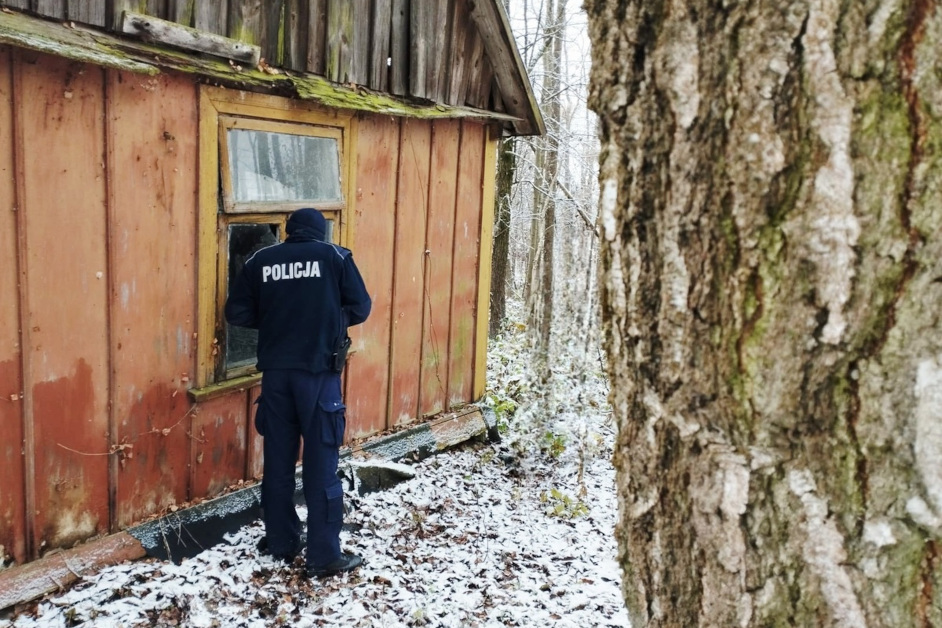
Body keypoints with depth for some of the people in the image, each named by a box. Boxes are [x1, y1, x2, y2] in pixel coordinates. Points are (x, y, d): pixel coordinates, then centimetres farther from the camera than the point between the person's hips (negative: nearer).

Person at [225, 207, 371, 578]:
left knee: (278, 458, 13)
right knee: (321, 462, 1)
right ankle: (325, 556, 5)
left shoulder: (259, 261, 7)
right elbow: (360, 308, 1)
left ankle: (281, 542, 25)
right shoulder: (335, 256, 1)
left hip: (275, 370, 3)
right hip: (318, 371, -3)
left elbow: (236, 313, 5)